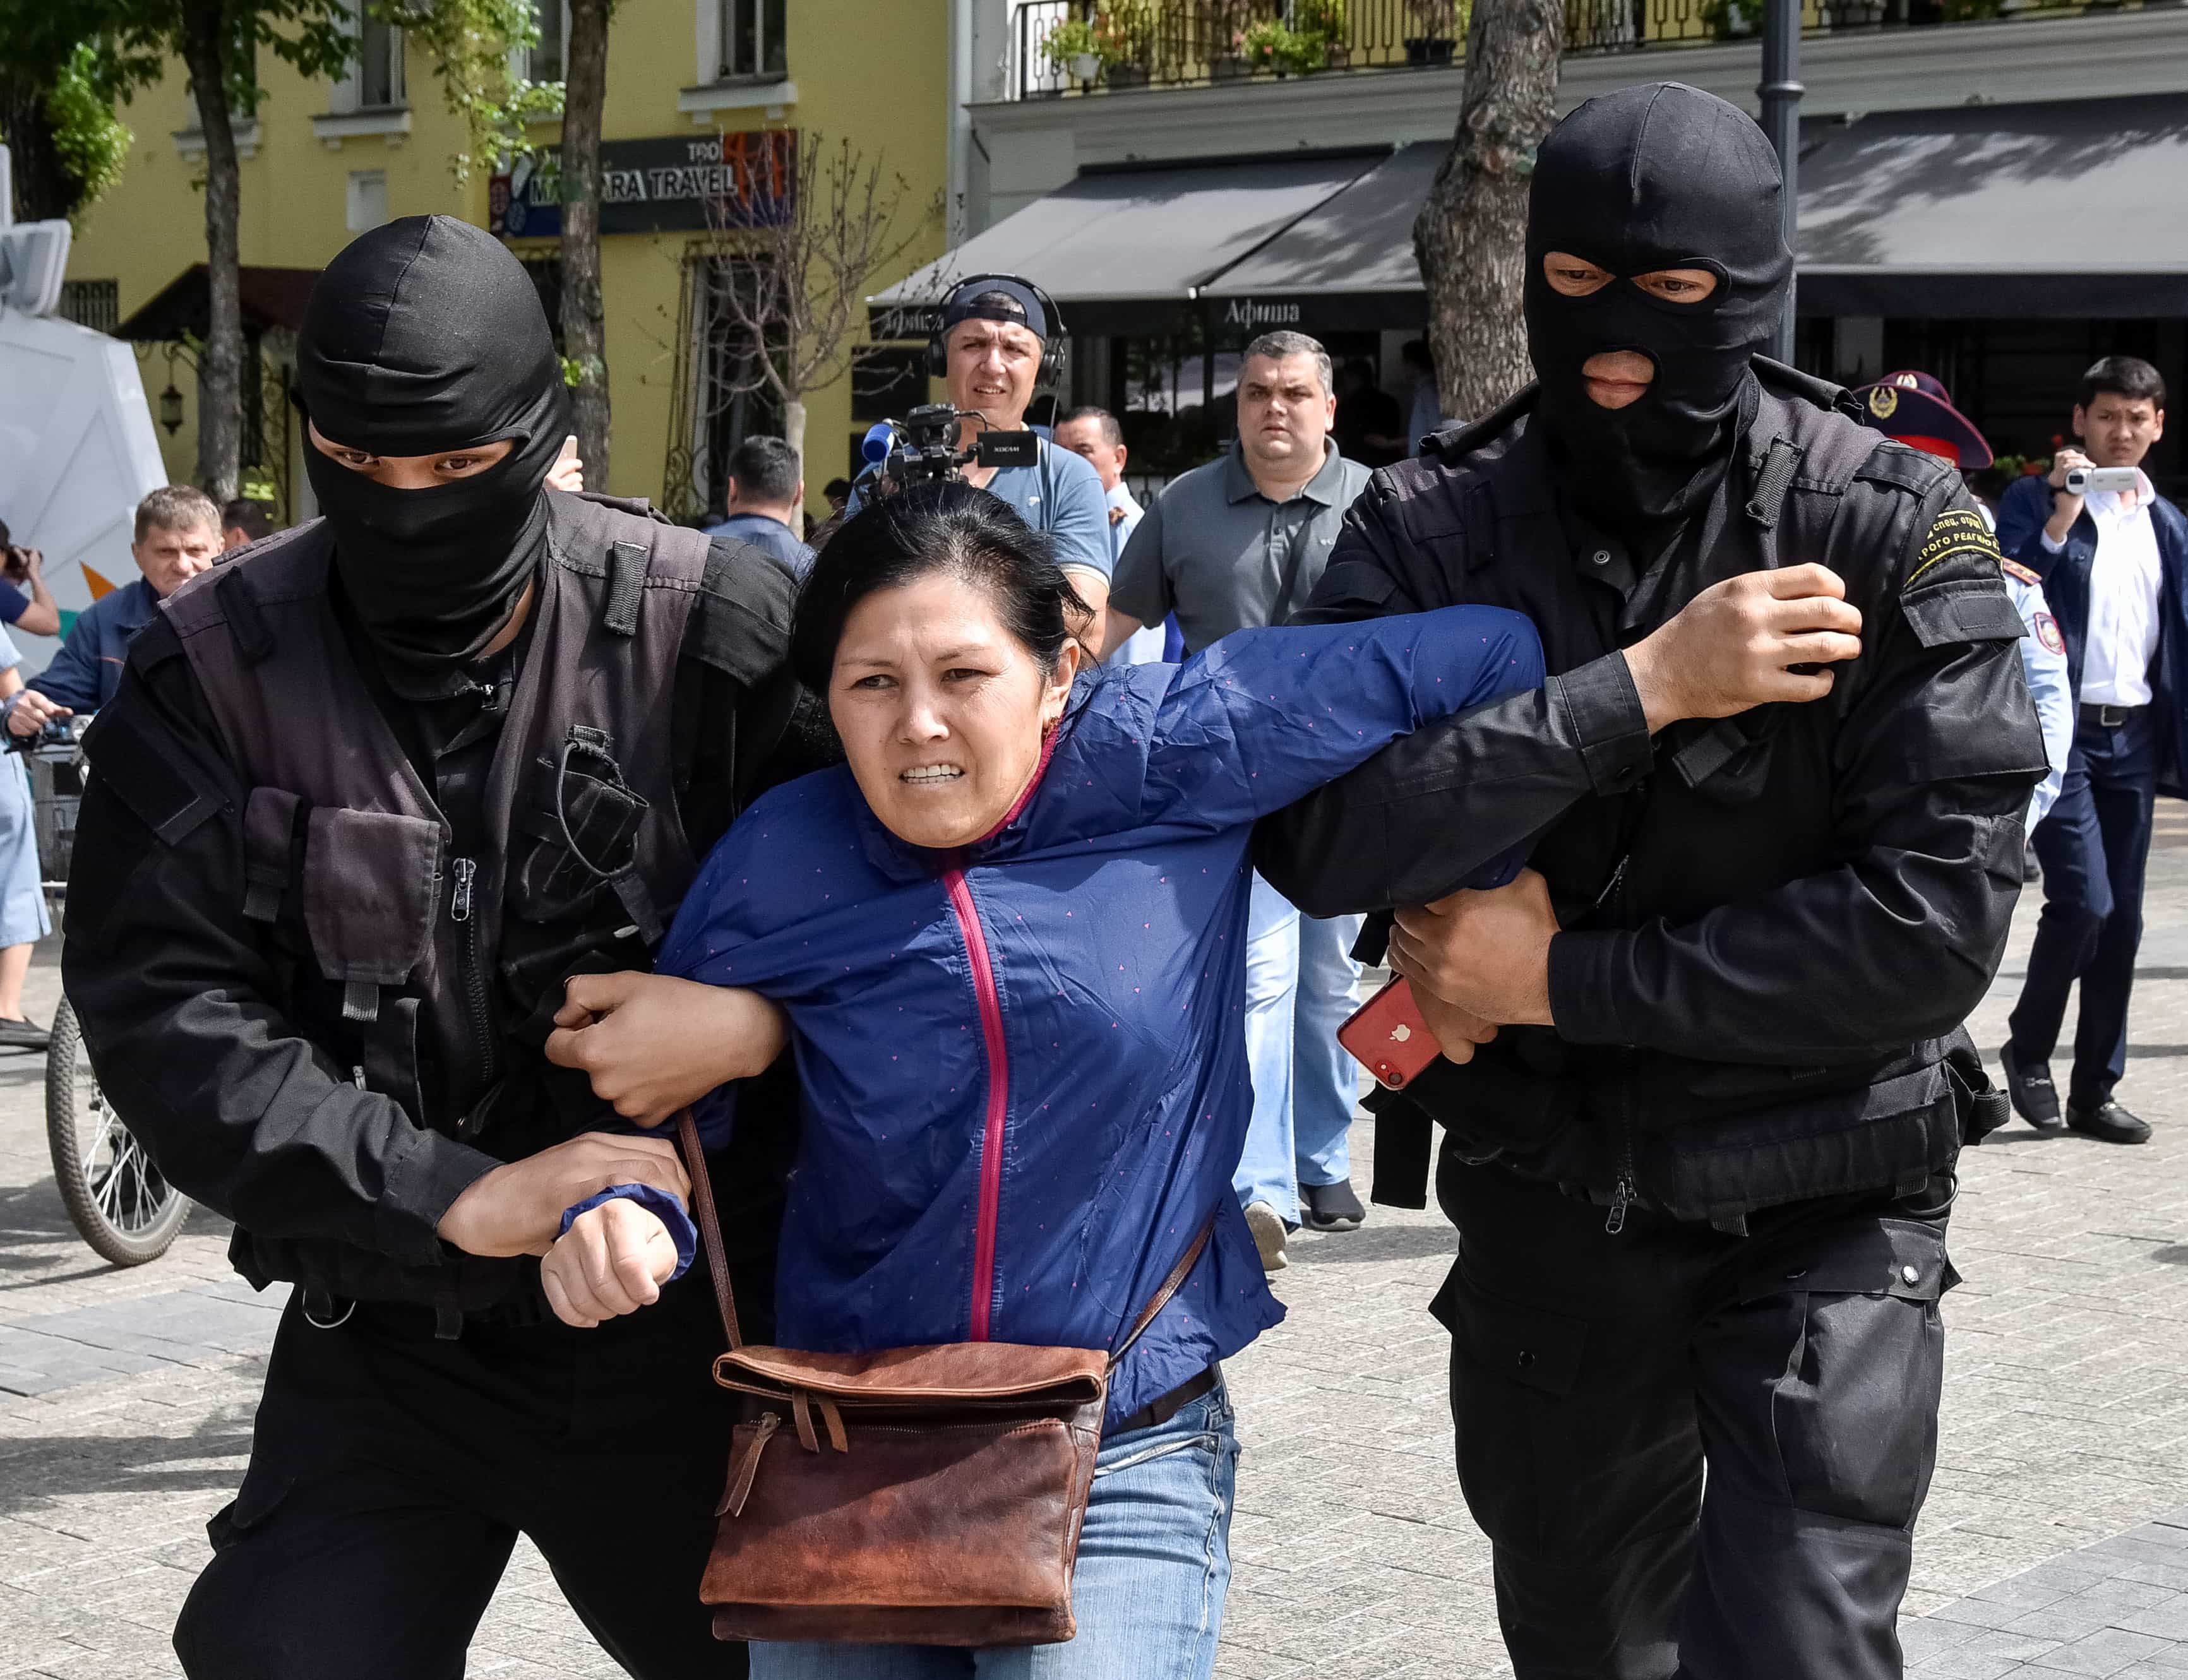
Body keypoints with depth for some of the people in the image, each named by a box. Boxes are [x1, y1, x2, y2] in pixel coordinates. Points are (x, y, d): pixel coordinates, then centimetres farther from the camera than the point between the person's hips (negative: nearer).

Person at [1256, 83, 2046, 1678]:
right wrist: (1638, 691, -29)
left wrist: (1567, 976, -19)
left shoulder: (1893, 532, -12)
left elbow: (1940, 915, -19)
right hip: (1543, 1182, 3)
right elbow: (1319, 843, -21)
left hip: (1820, 1201, -3)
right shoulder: (1431, 530, -7)